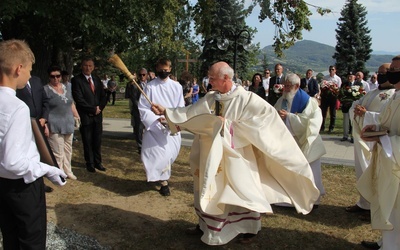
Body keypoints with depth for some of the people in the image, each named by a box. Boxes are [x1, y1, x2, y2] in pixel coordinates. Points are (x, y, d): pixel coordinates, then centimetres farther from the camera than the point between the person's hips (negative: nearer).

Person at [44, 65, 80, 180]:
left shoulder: (67, 87, 11)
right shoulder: (46, 90, -5)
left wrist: (77, 116, 12)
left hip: (68, 124, 6)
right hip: (54, 126, -5)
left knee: (68, 149, 14)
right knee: (58, 152, -2)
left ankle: (67, 171, 28)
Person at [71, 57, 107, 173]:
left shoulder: (97, 80, 12)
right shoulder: (76, 80, -7)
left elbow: (103, 97, 12)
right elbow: (79, 99, -14)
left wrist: (99, 108, -6)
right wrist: (93, 109, -12)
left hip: (97, 115, 5)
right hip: (85, 116, -5)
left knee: (97, 141, 10)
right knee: (87, 141, 6)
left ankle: (97, 162, 21)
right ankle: (90, 163, 19)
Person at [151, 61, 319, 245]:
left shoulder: (245, 98, -17)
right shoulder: (210, 98, -2)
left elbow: (268, 112, -18)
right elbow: (189, 113, 2)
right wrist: (165, 111, -3)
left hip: (234, 156, -5)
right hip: (212, 156, 5)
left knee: (241, 190, 10)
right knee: (208, 189, 16)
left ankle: (250, 228, 33)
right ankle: (206, 225, 37)